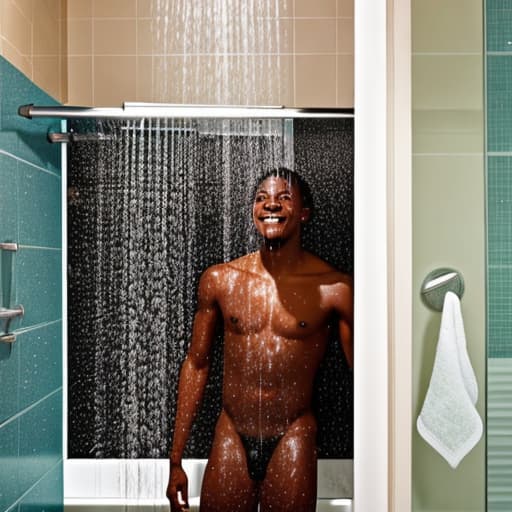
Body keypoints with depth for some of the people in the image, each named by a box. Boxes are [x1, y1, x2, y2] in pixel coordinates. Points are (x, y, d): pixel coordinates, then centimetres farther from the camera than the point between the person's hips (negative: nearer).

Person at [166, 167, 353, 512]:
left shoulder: (334, 289, -10)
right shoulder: (219, 279, -2)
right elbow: (197, 365, 4)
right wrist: (176, 461, 5)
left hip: (293, 440, -1)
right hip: (231, 438, 2)